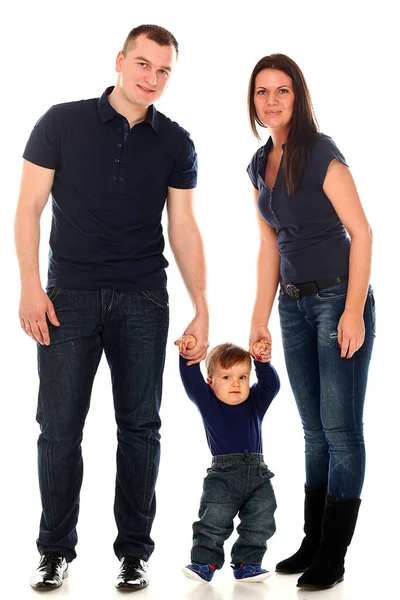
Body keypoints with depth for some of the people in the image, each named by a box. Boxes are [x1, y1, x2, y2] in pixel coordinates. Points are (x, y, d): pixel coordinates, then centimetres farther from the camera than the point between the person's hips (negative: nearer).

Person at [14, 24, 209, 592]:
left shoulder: (175, 143, 6)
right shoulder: (63, 123, 1)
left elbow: (184, 229, 7)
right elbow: (29, 209, 1)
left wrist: (202, 310, 1)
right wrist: (30, 287, -8)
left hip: (143, 301, 2)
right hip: (70, 296, -1)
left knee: (140, 426, 5)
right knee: (60, 427, 1)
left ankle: (134, 550, 18)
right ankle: (56, 549, 16)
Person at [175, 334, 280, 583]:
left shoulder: (256, 402, 12)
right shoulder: (207, 402, 3)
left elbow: (271, 384, -1)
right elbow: (192, 381, -9)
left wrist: (264, 363, -18)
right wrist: (188, 356, -24)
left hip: (258, 474, 3)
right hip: (223, 474, -3)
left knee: (261, 522, 1)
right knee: (214, 519, -13)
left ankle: (247, 563, 11)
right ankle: (205, 562, -1)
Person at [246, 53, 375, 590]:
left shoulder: (321, 152, -10)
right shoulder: (260, 165, 11)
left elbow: (361, 231, -13)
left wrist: (354, 310, -19)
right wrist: (259, 318, 12)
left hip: (338, 298, -7)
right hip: (294, 305, 7)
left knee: (341, 430, -2)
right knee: (314, 431, 13)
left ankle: (333, 559, 5)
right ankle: (313, 544, 22)